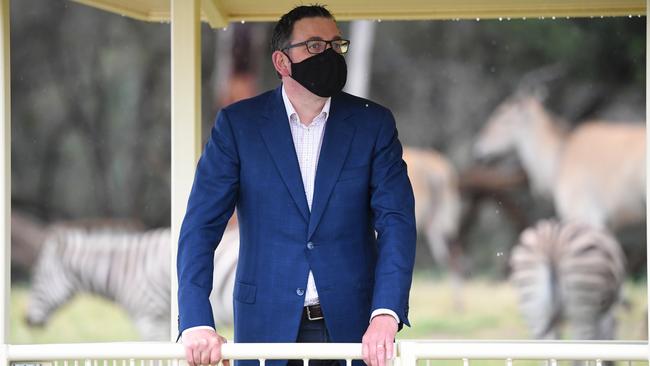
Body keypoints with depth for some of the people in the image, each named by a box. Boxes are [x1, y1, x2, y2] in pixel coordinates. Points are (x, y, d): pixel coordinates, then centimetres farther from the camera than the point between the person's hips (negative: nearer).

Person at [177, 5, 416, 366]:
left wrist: (386, 315, -21)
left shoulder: (373, 123, 3)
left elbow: (397, 221, -5)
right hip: (269, 326, -1)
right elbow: (202, 225, -4)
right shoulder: (238, 124, 0)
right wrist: (197, 322, -18)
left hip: (353, 325, 1)